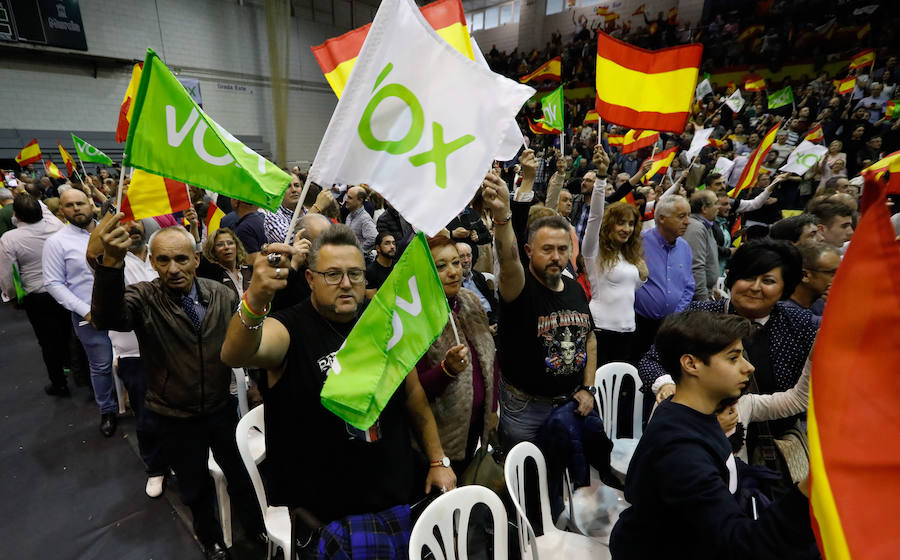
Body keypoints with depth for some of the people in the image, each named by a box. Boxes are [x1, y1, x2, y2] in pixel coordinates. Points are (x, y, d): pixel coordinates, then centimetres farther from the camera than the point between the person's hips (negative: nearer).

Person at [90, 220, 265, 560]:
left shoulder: (223, 295, -12)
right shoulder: (142, 299, -17)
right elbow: (107, 318, -39)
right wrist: (112, 261, -54)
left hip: (223, 409, 1)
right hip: (176, 419, -1)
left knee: (240, 472, 22)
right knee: (195, 487, 23)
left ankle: (255, 528, 50)